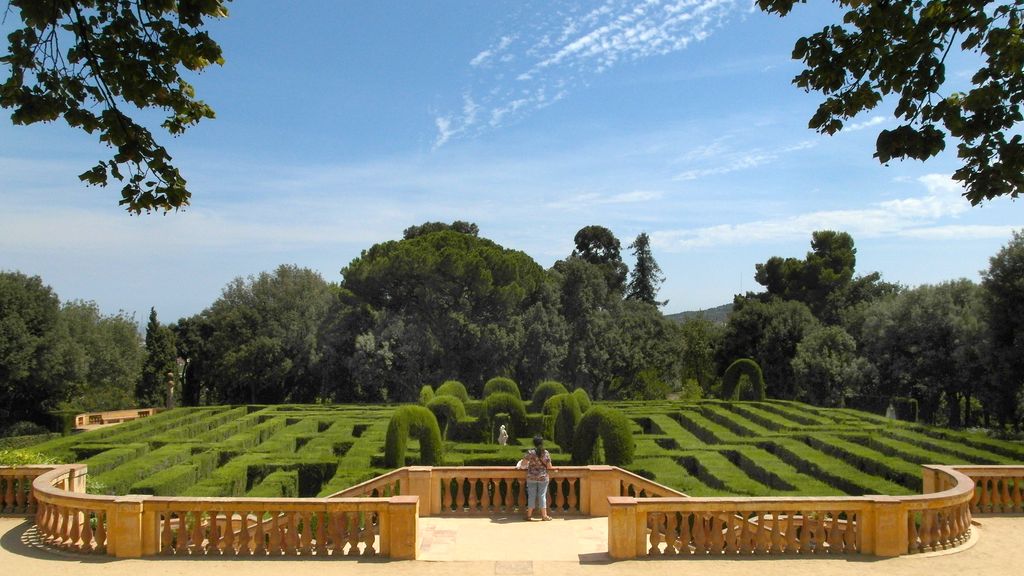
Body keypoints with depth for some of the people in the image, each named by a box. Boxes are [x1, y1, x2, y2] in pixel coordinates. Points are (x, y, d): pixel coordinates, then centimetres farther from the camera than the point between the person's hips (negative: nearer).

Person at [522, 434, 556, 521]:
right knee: (542, 495, 5)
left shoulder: (530, 453, -9)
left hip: (531, 477, 0)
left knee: (531, 495, 6)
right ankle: (544, 515, 8)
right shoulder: (546, 453, -6)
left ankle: (529, 515, 11)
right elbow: (549, 467, -2)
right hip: (543, 477, 0)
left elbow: (523, 463, -5)